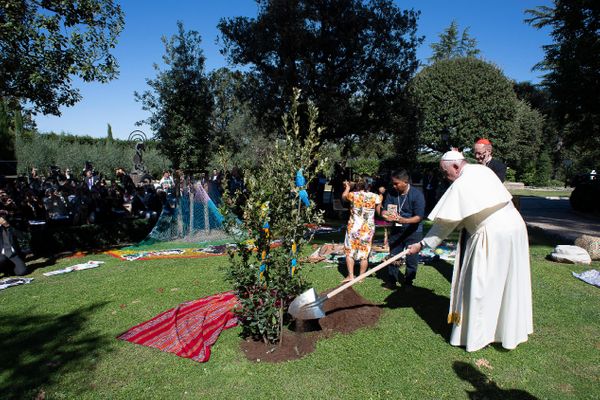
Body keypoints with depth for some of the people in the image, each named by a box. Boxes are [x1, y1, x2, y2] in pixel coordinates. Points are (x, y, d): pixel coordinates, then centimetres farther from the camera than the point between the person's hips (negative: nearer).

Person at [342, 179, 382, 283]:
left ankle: (350, 276, 8)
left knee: (350, 252, 11)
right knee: (364, 253, 10)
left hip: (354, 227, -1)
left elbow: (343, 197, 14)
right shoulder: (375, 196, -3)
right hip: (368, 229, 1)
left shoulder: (353, 195, -6)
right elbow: (379, 212, 4)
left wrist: (347, 187, 32)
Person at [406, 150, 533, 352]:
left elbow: (445, 223, -13)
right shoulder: (483, 170, 9)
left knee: (481, 285, 2)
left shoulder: (460, 185, -16)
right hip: (514, 225, 9)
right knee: (509, 282, 19)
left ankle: (477, 335, 14)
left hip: (493, 235, -9)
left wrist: (422, 244, -6)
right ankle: (511, 329, 35)